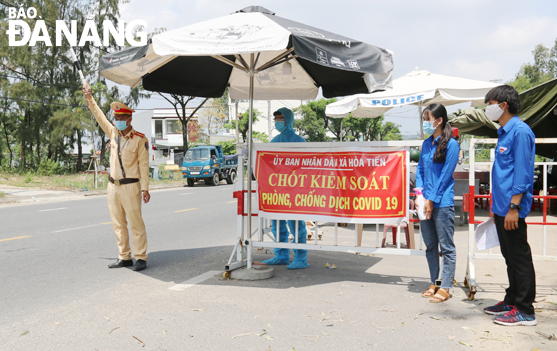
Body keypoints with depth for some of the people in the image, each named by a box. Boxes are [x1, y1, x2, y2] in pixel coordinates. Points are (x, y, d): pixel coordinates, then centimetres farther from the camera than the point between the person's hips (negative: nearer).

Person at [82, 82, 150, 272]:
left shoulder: (140, 139, -6)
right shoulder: (113, 133, 10)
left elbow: (143, 165, -7)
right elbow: (99, 116, 21)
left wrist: (145, 188, -10)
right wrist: (89, 97, 20)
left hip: (130, 187, -6)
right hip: (113, 186, 6)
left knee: (136, 223, -5)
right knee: (118, 224, 8)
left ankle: (140, 257, 0)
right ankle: (124, 257, 15)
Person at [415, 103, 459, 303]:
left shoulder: (451, 144, -8)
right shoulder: (426, 144, 13)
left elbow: (446, 175, -11)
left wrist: (432, 200, -12)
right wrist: (419, 194, 1)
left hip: (442, 203, -7)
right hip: (426, 202, 7)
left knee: (446, 247, 0)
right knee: (430, 246, 14)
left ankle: (445, 288, 5)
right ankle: (434, 283, 24)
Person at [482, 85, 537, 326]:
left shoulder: (520, 132, -13)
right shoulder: (504, 132, 16)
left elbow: (523, 173, -18)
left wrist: (514, 207, -22)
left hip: (512, 209, -10)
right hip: (501, 207, 10)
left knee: (519, 257, -3)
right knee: (510, 256, 16)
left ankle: (524, 311, 4)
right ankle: (512, 301, 26)